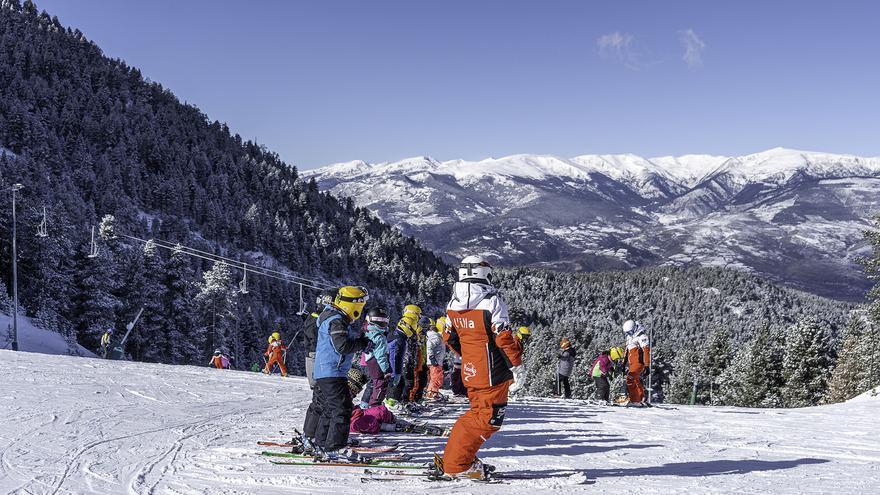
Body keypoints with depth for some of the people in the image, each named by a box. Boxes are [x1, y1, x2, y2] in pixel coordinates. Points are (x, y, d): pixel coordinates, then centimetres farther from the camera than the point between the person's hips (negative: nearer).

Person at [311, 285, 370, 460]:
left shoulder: (341, 320, 18)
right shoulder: (336, 321, -17)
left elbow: (348, 341, 19)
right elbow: (342, 346, -25)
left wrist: (360, 338, 3)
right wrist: (363, 343, -14)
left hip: (324, 373, 11)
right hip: (332, 373, -11)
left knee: (329, 409, 18)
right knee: (341, 409, -12)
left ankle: (321, 444, 26)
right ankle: (334, 449, -13)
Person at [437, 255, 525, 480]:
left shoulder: (453, 303, 8)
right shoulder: (492, 300, -14)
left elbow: (449, 338, 15)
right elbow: (503, 337, -17)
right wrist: (517, 367, -10)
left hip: (470, 371, 7)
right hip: (493, 372, -7)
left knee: (478, 412, 22)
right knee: (490, 418, 0)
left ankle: (455, 458, 22)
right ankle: (455, 466, -3)